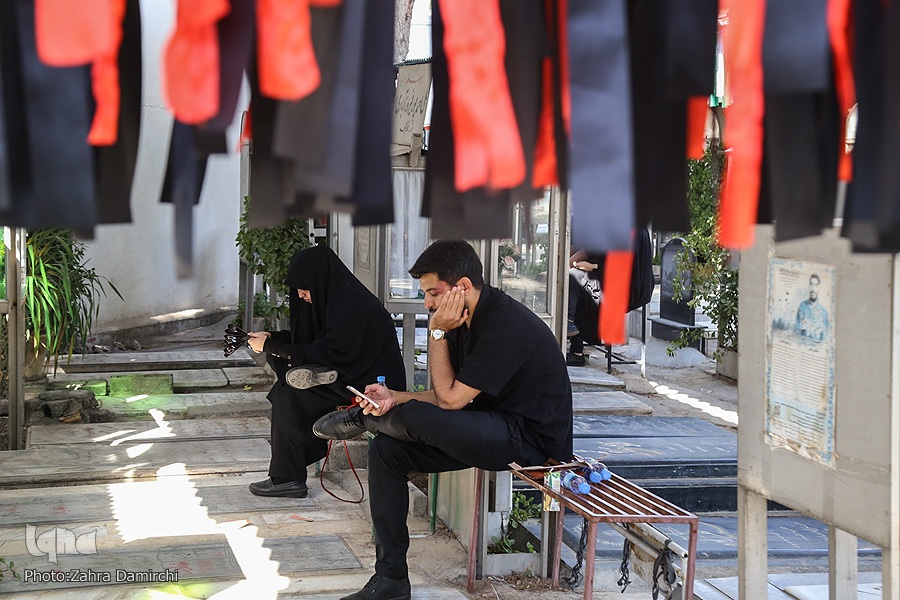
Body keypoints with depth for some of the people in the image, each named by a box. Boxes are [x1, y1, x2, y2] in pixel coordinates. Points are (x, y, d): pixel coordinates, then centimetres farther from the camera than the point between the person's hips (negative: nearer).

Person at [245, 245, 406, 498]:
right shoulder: (335, 297, 8)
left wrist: (270, 346, -14)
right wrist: (271, 337, 7)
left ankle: (287, 479, -7)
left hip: (370, 386, -10)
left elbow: (323, 353, -21)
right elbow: (308, 337, 18)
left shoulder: (352, 306, -21)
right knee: (283, 389, 4)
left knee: (286, 399, -13)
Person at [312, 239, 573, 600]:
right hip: (491, 428, 10)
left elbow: (450, 398, -20)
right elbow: (452, 396, 9)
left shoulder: (505, 326, -23)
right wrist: (395, 398, -6)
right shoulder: (464, 322, 6)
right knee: (385, 450, -3)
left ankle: (360, 419, 10)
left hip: (531, 440, -10)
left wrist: (437, 333, -15)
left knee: (416, 419, -28)